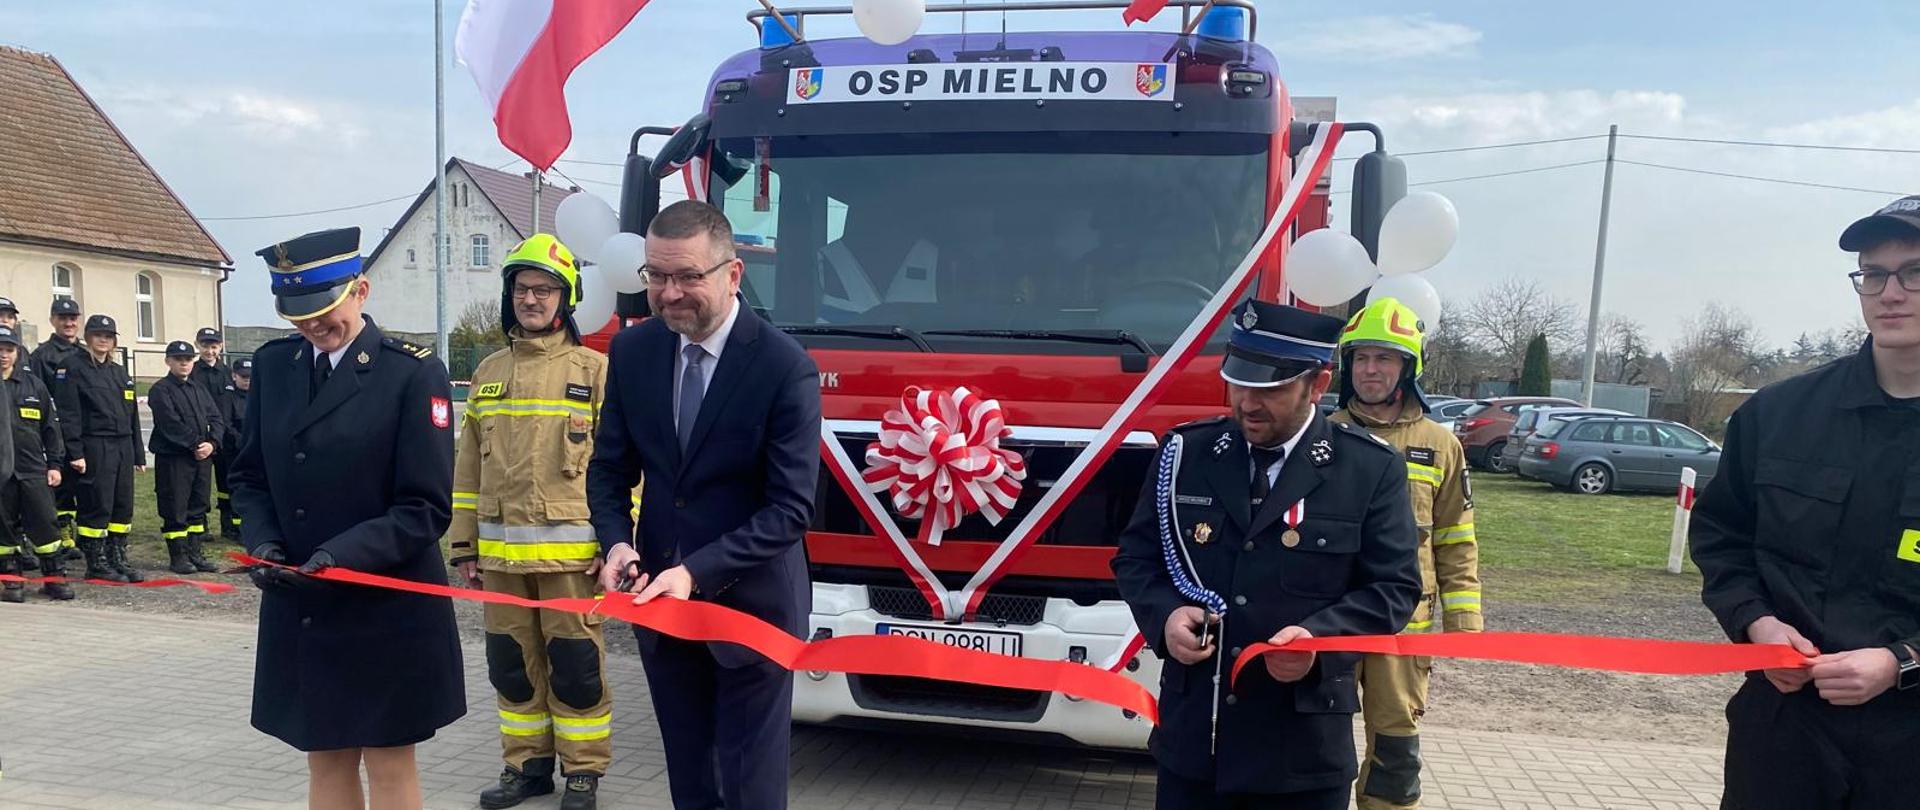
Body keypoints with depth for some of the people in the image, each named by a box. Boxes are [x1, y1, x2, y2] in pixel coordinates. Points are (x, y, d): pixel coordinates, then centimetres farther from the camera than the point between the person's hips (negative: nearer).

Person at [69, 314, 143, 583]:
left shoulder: (120, 373, 17)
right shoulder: (77, 371, -2)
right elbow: (70, 415, -9)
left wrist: (139, 454, 14)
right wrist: (76, 453, -16)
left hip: (123, 447, 6)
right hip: (95, 447, -6)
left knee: (123, 506, 8)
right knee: (97, 506, -4)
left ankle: (118, 559, 15)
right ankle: (96, 564, 4)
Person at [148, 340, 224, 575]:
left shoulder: (199, 390, 17)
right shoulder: (161, 390, -3)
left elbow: (216, 419, 9)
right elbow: (171, 423, -14)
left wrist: (212, 443, -8)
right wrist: (195, 445, -17)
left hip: (202, 457, 6)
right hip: (173, 457, -6)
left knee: (198, 507, 10)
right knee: (175, 509, -2)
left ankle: (194, 553, 17)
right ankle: (178, 556, 5)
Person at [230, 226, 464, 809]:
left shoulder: (414, 373, -11)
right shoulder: (272, 366, 6)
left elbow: (426, 509, -12)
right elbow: (250, 476, 13)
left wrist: (344, 554, -24)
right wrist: (263, 541, -6)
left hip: (387, 607, -5)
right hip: (297, 607, 5)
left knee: (388, 763, 7)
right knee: (325, 760, 15)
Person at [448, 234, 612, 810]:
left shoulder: (594, 370, -2)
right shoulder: (489, 373, 12)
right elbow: (469, 466, 15)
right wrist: (464, 544, 12)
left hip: (571, 552, -4)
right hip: (501, 553, 5)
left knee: (576, 666, 2)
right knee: (512, 664, 12)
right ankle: (527, 764, 26)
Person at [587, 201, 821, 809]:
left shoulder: (786, 367, -17)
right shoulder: (631, 352, -1)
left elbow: (789, 510, -18)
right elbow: (609, 468, 8)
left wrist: (697, 572, -27)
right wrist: (616, 543, -12)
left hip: (751, 603, -5)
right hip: (658, 599, 5)